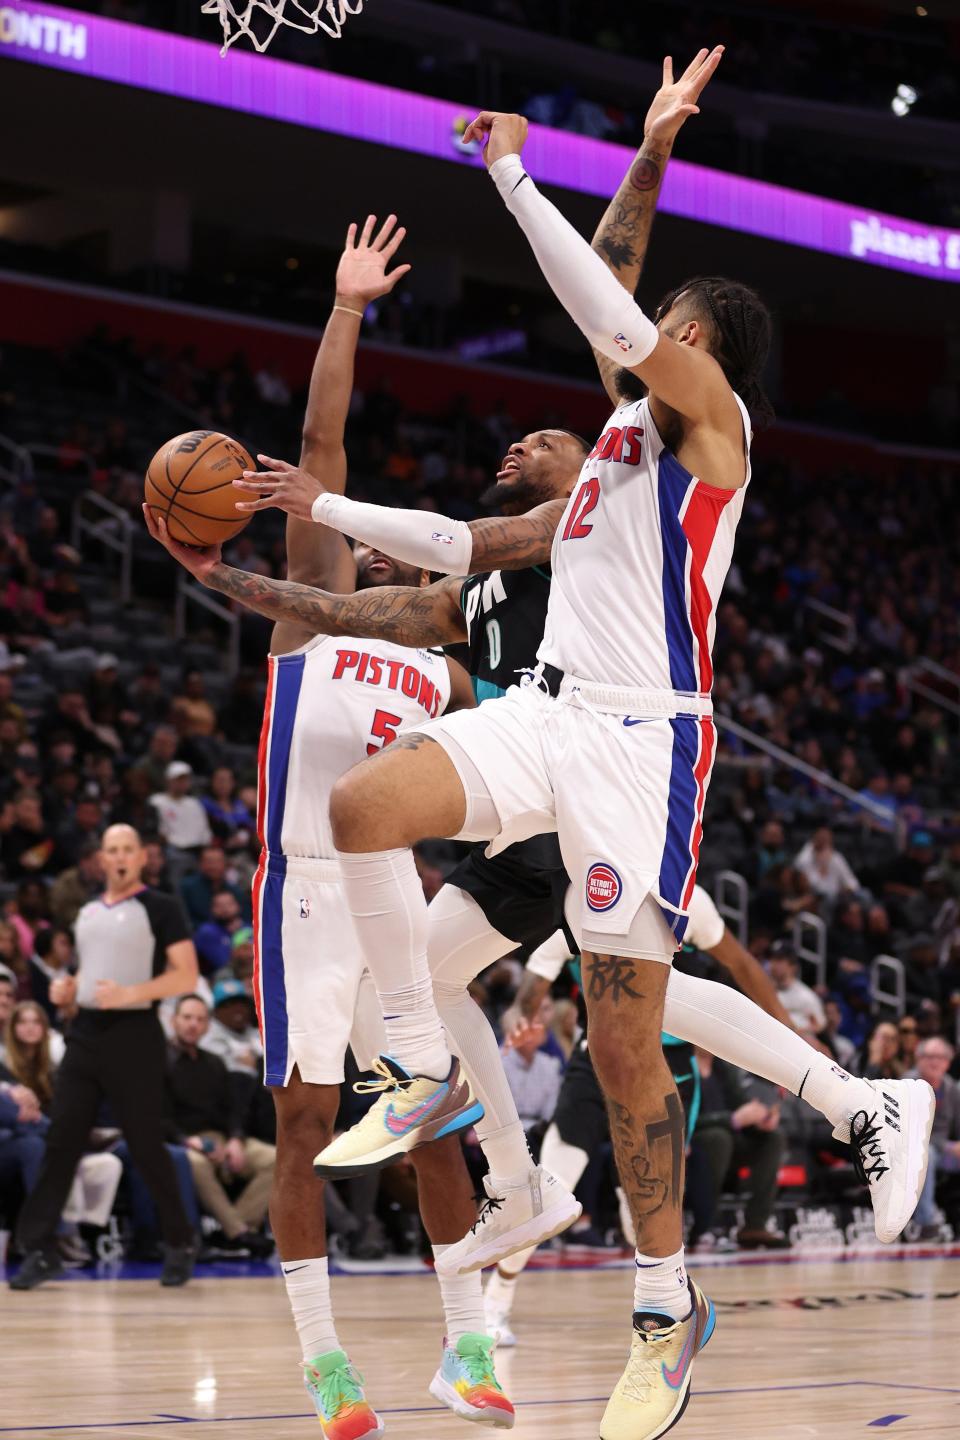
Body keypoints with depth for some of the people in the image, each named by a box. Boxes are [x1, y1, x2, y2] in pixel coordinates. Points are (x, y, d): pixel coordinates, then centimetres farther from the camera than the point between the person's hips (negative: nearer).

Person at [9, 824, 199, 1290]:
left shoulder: (160, 909, -4)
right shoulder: (87, 913, 16)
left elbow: (186, 975, -10)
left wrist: (130, 994, -22)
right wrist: (67, 989, 6)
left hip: (133, 1034, -6)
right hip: (86, 1032, 6)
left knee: (146, 1147, -1)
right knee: (61, 1142, -1)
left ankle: (179, 1245, 15)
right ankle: (39, 1250, 1)